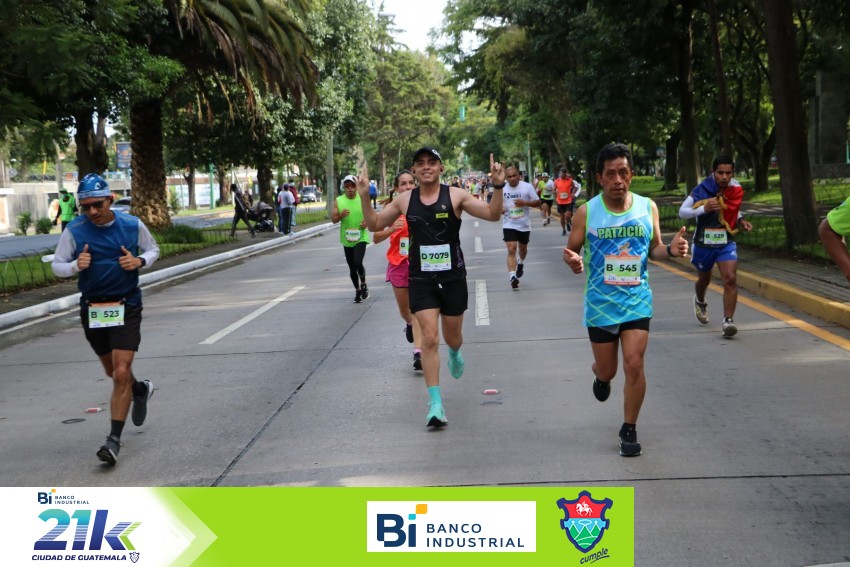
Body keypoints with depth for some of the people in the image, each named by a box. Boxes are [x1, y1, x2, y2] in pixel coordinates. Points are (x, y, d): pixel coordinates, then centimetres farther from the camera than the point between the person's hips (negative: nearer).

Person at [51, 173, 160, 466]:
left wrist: (139, 261, -11)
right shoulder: (74, 230, -7)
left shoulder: (132, 225, -6)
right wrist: (76, 265, -21)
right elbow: (57, 265, 1)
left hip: (127, 307, -2)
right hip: (92, 309, 2)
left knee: (121, 373, -12)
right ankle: (140, 389, 51)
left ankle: (114, 439, -2)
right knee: (113, 371, 18)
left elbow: (153, 249, 10)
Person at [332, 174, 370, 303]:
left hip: (361, 237, -2)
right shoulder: (338, 201, -2)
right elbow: (333, 219, -2)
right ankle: (357, 290, 28)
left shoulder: (363, 199, -3)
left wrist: (367, 221, -13)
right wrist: (341, 215, -22)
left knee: (358, 263, -19)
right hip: (346, 239, 3)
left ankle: (363, 284, 8)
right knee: (352, 267, 10)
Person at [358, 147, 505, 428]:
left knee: (452, 336, 15)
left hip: (453, 278, 0)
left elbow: (492, 214, -9)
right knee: (429, 337, -11)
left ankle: (455, 354, 55)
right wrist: (365, 197, -6)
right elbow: (375, 224, 9)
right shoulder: (405, 200, 1)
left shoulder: (455, 196, -6)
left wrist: (498, 187, -25)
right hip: (421, 280, 0)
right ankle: (435, 403, -6)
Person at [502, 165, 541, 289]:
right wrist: (499, 209, -14)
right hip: (509, 225, -1)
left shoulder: (527, 186, -9)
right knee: (511, 250, -16)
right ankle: (512, 277, -22)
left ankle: (521, 263, 55)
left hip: (524, 224, 1)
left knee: (523, 248, 22)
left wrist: (525, 202, -23)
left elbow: (538, 202, -6)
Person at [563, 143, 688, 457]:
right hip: (600, 302, 0)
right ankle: (600, 375, 51)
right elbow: (571, 250, -2)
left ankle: (629, 429, 9)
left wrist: (671, 249, -14)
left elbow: (653, 248, 9)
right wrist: (573, 261, -26)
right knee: (607, 370, 11)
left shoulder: (648, 207, -2)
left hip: (637, 300, 1)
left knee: (634, 363, -10)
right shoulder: (587, 212, -8)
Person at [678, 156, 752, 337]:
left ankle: (728, 320, -16)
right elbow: (682, 212, -15)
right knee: (704, 279, 20)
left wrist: (740, 220, -2)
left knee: (730, 279, -17)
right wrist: (704, 208, -30)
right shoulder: (702, 189, -17)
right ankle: (700, 302, 54)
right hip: (703, 243, -1)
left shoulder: (736, 190, -5)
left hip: (726, 243, 1)